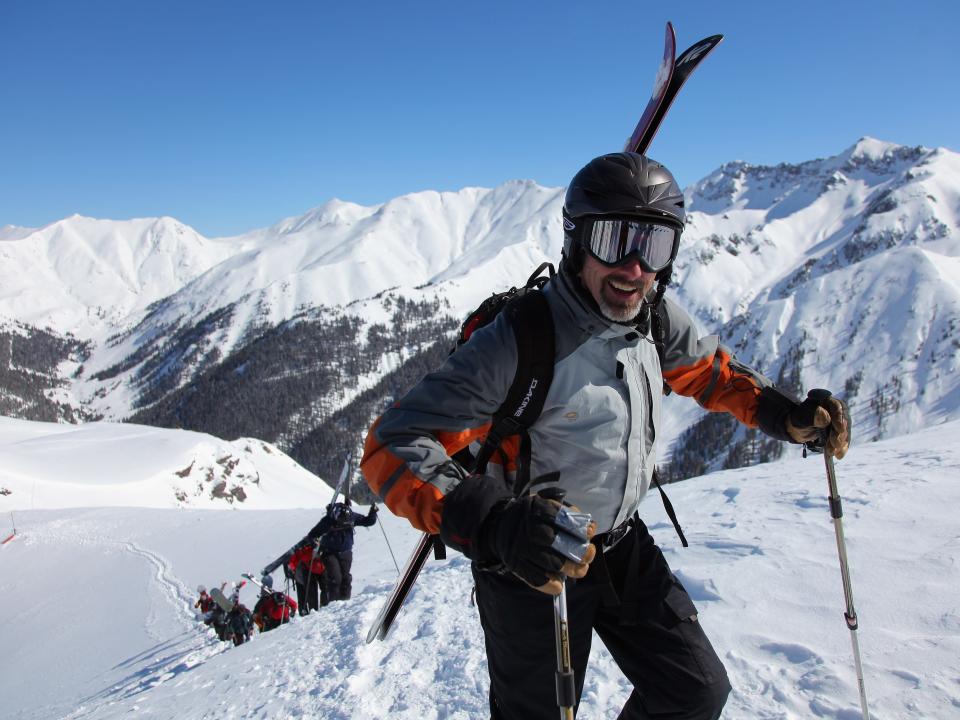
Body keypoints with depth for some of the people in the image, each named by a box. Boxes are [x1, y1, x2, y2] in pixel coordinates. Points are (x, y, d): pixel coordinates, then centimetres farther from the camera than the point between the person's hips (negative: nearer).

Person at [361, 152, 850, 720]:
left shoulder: (657, 316, -10)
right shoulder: (520, 338, -30)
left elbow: (709, 371, 12)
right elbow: (395, 445, -33)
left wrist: (787, 415, -5)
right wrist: (495, 522, -48)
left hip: (624, 545, 6)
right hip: (533, 565, -5)